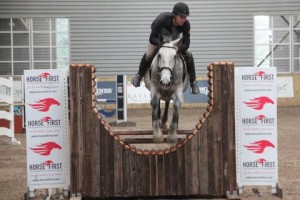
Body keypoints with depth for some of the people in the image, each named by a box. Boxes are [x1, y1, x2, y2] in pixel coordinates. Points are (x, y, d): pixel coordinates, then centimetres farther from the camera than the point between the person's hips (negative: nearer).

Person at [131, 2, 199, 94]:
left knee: (188, 55, -11)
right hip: (159, 36, -2)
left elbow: (186, 43, -31)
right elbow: (152, 39, -39)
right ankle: (139, 75, 13)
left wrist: (178, 48, -53)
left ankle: (193, 82, 5)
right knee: (149, 55, -17)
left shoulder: (186, 24, -35)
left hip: (174, 38, 2)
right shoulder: (162, 19, -44)